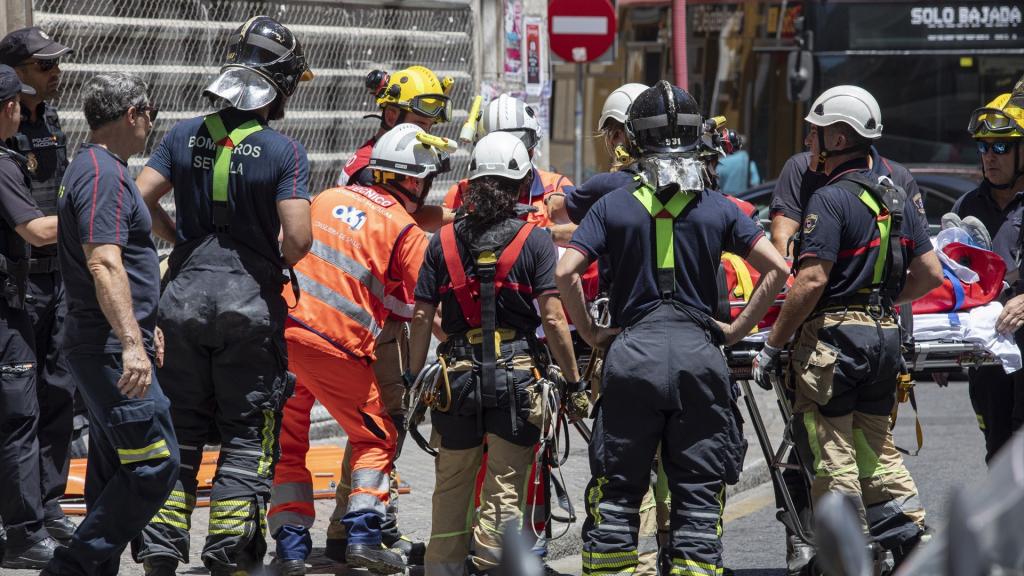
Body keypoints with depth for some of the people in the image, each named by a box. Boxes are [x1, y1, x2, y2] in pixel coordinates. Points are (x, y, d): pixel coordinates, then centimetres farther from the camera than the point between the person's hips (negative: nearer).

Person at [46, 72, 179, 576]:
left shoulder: (93, 168, 19)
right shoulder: (104, 174, -15)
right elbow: (104, 264, -26)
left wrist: (145, 328, 35)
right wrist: (131, 343, -32)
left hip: (110, 347, 11)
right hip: (111, 349, -11)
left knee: (115, 471, 13)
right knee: (154, 463, -13)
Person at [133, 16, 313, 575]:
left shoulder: (184, 136, 1)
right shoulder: (283, 152, -9)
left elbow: (141, 200, -4)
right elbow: (298, 238, -16)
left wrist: (180, 239, 11)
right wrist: (274, 263, 5)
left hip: (185, 296, 3)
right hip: (250, 302, -3)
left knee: (179, 427, 13)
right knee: (247, 432, 6)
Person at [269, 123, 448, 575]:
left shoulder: (328, 198, 14)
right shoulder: (407, 233, -1)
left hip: (280, 329, 4)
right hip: (333, 345, -4)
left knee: (287, 443, 15)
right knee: (375, 439, 14)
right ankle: (364, 534, 1)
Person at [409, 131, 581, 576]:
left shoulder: (443, 241, 4)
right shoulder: (534, 241, -4)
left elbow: (421, 317, 4)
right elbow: (553, 320, -9)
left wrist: (414, 380, 13)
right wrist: (573, 380, -1)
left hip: (457, 376, 3)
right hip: (517, 378, -3)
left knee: (451, 486, 15)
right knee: (505, 489, 2)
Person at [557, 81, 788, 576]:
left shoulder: (613, 206, 2)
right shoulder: (718, 209, 4)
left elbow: (566, 273, -7)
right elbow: (776, 269, -2)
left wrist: (591, 333, 4)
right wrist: (738, 329, 5)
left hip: (632, 352, 0)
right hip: (698, 351, 0)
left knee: (617, 493, 8)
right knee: (698, 496, 5)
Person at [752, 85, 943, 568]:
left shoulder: (831, 199, -13)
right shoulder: (898, 199, 11)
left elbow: (811, 281, -19)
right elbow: (931, 275, 12)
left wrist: (772, 345, -13)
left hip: (832, 335, -8)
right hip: (885, 336, 8)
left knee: (831, 456, -1)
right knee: (876, 450, 16)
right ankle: (913, 542, 10)